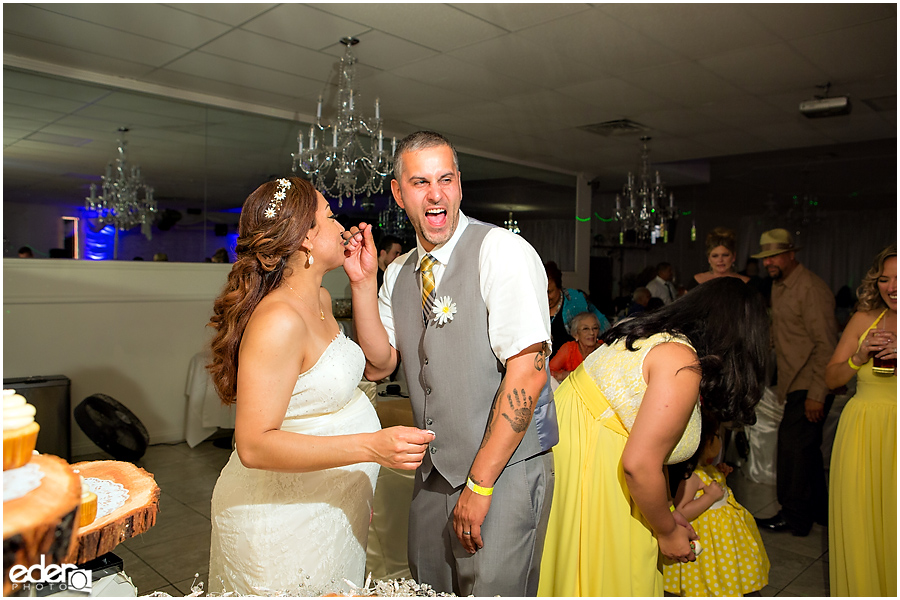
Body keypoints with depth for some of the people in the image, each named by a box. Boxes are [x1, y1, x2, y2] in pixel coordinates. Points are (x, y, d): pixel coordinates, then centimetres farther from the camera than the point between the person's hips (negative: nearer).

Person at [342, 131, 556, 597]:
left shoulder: (503, 251, -17)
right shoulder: (399, 272, 7)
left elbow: (527, 374, -21)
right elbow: (378, 365, 2)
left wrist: (479, 485, -18)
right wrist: (363, 281, -10)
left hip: (505, 470, -6)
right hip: (434, 470, 7)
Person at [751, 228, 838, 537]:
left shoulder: (811, 288, -17)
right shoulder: (778, 286, 12)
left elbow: (826, 345, -20)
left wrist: (817, 394, -21)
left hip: (810, 386, -9)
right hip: (794, 383, 9)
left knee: (792, 445, -4)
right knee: (806, 448, 17)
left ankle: (794, 518, 10)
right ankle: (818, 509, 32)